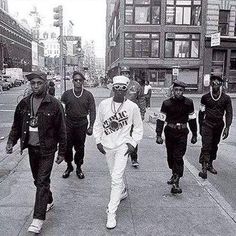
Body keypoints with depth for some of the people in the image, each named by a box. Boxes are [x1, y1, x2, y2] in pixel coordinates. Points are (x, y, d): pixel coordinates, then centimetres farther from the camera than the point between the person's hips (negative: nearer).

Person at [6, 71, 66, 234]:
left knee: (42, 182, -4)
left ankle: (38, 219, 2)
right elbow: (17, 125, 11)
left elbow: (61, 130, -7)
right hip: (31, 148, 5)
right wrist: (11, 141, -3)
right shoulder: (24, 104, 3)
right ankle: (49, 201, 41)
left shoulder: (54, 105, -11)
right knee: (38, 180, 18)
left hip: (47, 150, -5)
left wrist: (62, 152, -6)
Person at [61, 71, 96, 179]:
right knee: (67, 147, 5)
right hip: (68, 125, 1)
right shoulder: (67, 94, 2)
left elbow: (92, 111, 1)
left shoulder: (88, 95, 0)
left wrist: (91, 126, -6)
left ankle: (78, 168, 23)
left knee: (80, 148, 6)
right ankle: (69, 166, 26)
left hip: (82, 125, -1)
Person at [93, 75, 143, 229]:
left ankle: (111, 213, -2)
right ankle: (123, 192, 50)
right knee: (115, 174, 20)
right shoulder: (104, 104, -2)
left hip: (123, 145, -4)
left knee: (116, 178, -11)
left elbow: (138, 127, 3)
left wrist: (133, 143, -6)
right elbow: (98, 123, 9)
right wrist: (98, 141, 3)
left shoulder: (132, 107, -8)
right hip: (107, 146, 4)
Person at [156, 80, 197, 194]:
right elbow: (160, 119, -4)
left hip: (182, 133, -1)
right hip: (170, 132, 1)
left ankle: (176, 182, -7)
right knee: (170, 156, 13)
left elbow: (192, 119, 8)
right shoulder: (167, 103, -5)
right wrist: (158, 135, -10)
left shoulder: (188, 103, -2)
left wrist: (194, 135, 11)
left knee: (178, 157, -8)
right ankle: (174, 174, 36)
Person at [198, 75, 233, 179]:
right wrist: (200, 126, 8)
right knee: (206, 146, -10)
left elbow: (229, 113, 2)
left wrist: (227, 127, -7)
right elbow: (201, 112, 6)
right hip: (207, 124, -2)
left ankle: (210, 164, 27)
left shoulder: (226, 98, -1)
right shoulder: (205, 97, -2)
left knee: (214, 146, 12)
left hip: (219, 125, 2)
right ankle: (204, 168, -9)